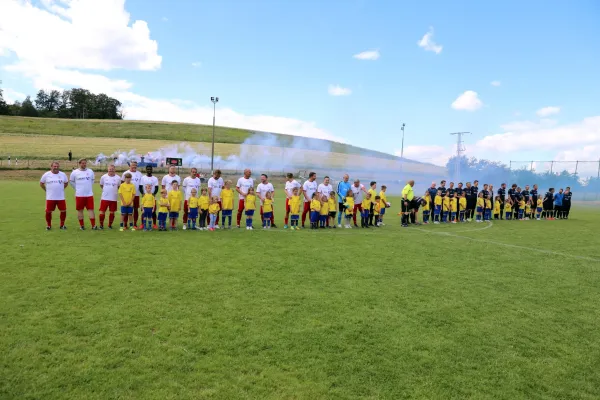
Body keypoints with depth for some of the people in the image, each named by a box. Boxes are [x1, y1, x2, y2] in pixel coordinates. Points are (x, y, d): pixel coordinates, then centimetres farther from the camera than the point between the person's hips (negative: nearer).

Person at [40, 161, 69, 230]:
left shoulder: (63, 174, 4)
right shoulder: (46, 175, 0)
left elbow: (66, 183, 20)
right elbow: (41, 183, 11)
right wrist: (46, 190, 5)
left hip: (61, 197, 1)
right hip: (50, 198, -1)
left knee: (63, 211, 0)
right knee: (48, 211, 1)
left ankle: (62, 225, 17)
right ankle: (48, 225, 18)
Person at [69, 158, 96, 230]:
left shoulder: (90, 171, 5)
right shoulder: (75, 172, -1)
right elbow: (71, 181, 10)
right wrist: (77, 188, 8)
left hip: (89, 194, 1)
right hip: (79, 195, -1)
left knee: (91, 209, -3)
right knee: (80, 210, 6)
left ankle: (93, 225, -4)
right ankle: (81, 225, 15)